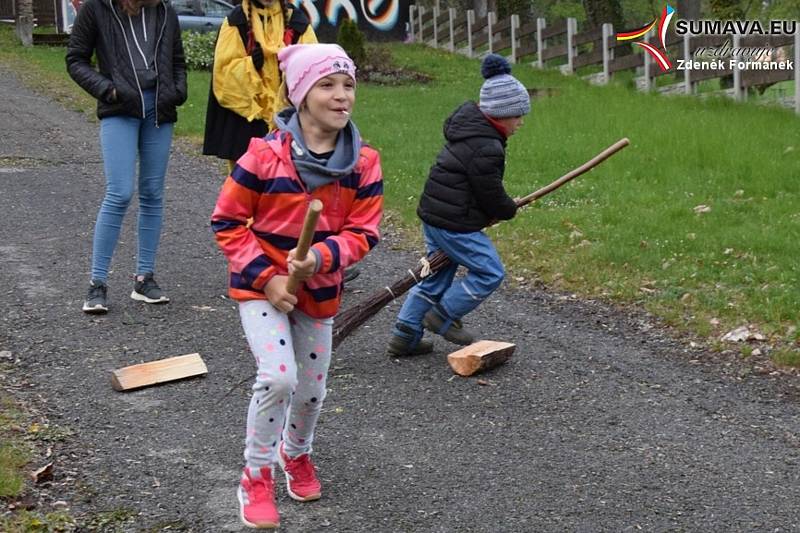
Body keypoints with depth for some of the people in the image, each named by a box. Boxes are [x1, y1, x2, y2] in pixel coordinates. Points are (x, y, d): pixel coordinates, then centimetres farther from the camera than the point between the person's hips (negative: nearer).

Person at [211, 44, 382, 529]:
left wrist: (320, 257, -27)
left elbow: (363, 232, -9)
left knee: (312, 389, 14)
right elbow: (228, 222, -12)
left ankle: (297, 453, 47)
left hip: (320, 289, 4)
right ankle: (257, 478, 1)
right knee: (278, 376, -20)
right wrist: (266, 277, -18)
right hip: (262, 285, -4)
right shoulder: (265, 155, -20)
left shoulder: (364, 162, -10)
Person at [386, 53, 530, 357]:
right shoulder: (485, 149, -23)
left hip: (434, 214, 10)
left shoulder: (469, 123, 9)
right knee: (490, 272, 1)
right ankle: (442, 317, 11)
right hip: (454, 223, -10)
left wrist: (497, 208, 11)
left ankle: (405, 336, 20)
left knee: (436, 276, 18)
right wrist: (509, 210, 7)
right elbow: (492, 196, -16)